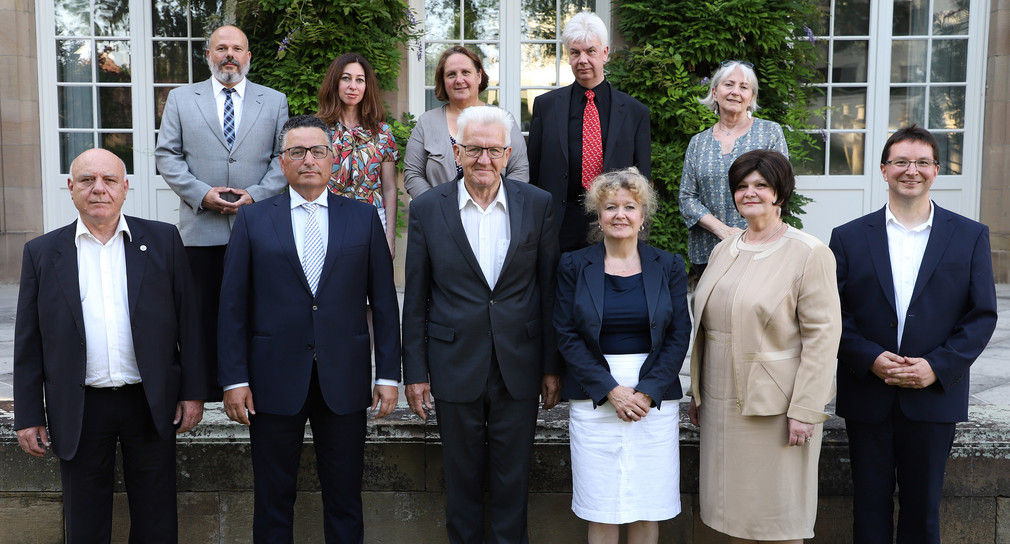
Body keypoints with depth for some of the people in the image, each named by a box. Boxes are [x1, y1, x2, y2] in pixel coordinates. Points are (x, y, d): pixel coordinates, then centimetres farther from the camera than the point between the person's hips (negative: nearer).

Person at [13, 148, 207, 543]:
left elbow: (187, 321, 2)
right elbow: (29, 343, 4)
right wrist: (28, 417, 2)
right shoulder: (42, 252, 3)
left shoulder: (163, 240, 2)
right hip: (79, 411, 1)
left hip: (151, 404, 0)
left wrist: (193, 392, -1)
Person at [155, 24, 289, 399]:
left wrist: (256, 195, -9)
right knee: (203, 311, 3)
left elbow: (285, 157, 6)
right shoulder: (181, 99, 11)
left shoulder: (275, 101, 11)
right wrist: (202, 193, -9)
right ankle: (207, 385, 12)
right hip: (201, 227, 0)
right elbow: (167, 155, 6)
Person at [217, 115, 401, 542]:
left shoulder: (363, 218, 6)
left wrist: (388, 374, -1)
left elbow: (383, 302, 4)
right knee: (273, 500, 11)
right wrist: (234, 379, -4)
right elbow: (233, 306, 2)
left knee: (345, 501, 10)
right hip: (274, 380, 0)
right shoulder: (253, 221, 4)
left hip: (344, 379, 1)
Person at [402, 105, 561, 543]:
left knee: (513, 482, 11)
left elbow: (549, 290, 3)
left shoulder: (537, 204, 0)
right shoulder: (427, 209, -2)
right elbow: (415, 299, 1)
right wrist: (415, 372, 0)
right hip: (455, 367, 0)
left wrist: (552, 367, 3)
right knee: (462, 480, 12)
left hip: (519, 368, 1)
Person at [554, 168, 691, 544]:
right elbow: (567, 336, -2)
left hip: (655, 397, 1)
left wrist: (648, 392, -9)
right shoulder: (575, 266, 2)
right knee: (601, 511, 4)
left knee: (648, 508, 6)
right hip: (595, 399, -1)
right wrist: (611, 390, -11)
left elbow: (679, 335, 2)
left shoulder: (669, 266, 5)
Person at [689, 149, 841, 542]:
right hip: (722, 403, 6)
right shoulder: (723, 251, 11)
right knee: (733, 506, 13)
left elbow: (822, 336, -13)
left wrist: (804, 410, -17)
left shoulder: (809, 254, -8)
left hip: (775, 405, -6)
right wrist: (697, 393, 15)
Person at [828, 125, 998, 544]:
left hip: (934, 396, 0)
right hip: (867, 398, 0)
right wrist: (871, 358, -15)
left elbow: (983, 315, 1)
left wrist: (937, 366, -12)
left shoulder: (970, 236, 4)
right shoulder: (849, 238, 3)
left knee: (922, 508, 10)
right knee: (870, 508, 10)